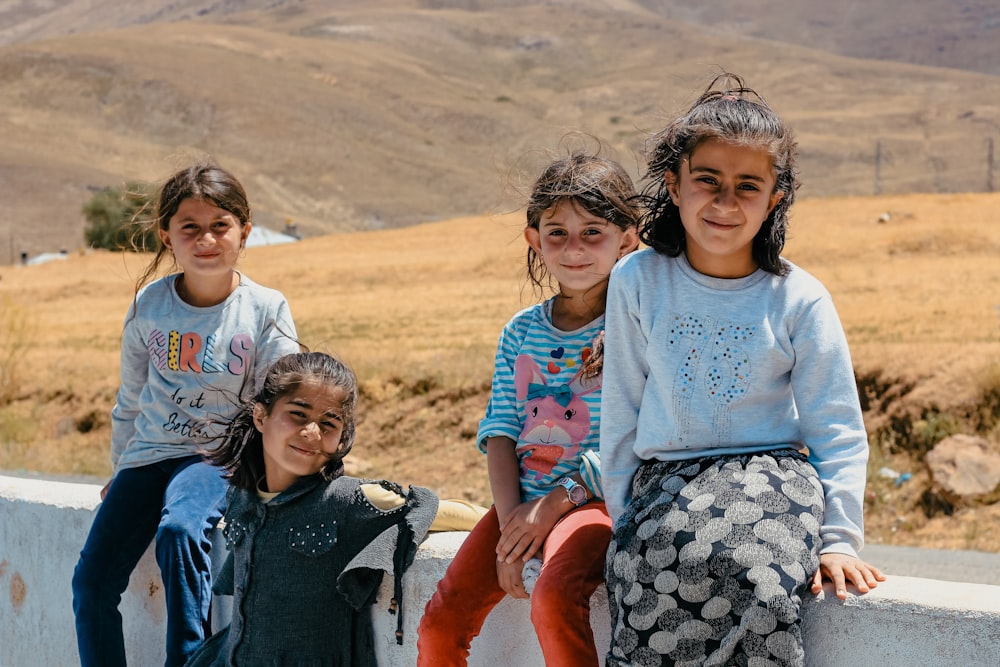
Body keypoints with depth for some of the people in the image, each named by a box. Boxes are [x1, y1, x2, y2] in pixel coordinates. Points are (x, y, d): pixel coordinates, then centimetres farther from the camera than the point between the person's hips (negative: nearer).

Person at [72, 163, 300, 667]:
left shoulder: (265, 310, -7)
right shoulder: (149, 304, 0)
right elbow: (130, 398, 13)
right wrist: (119, 470, 20)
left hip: (219, 455, -4)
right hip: (149, 453, 4)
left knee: (180, 529, -35)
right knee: (92, 583, -6)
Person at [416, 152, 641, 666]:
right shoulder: (520, 333, 12)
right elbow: (500, 432, 6)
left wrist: (553, 505, -16)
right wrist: (512, 517, -9)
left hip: (593, 501, -5)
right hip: (519, 500, 5)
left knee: (554, 600, -33)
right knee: (440, 622, -4)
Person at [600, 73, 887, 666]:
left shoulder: (800, 300, -1)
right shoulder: (637, 282, 3)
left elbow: (838, 432, 4)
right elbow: (622, 411, 10)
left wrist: (839, 538, -4)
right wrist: (623, 515, 7)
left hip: (770, 474, -1)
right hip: (666, 480, 1)